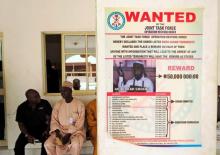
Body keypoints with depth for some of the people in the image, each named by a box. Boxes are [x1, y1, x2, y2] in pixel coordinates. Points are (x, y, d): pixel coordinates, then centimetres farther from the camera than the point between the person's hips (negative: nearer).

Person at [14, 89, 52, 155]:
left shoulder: (45, 103, -11)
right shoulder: (21, 108, -9)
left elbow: (49, 118, -4)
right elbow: (21, 124, -4)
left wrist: (47, 130, -18)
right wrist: (27, 135, -19)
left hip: (42, 130, -1)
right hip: (28, 130, 1)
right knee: (18, 145, -20)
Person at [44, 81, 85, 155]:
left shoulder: (79, 104, -7)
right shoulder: (58, 104, 4)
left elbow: (79, 123, -11)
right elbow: (54, 121, 2)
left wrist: (69, 134, -20)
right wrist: (57, 132, -16)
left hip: (75, 132, -3)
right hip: (60, 131, 4)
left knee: (75, 144, -35)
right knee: (48, 144, -22)